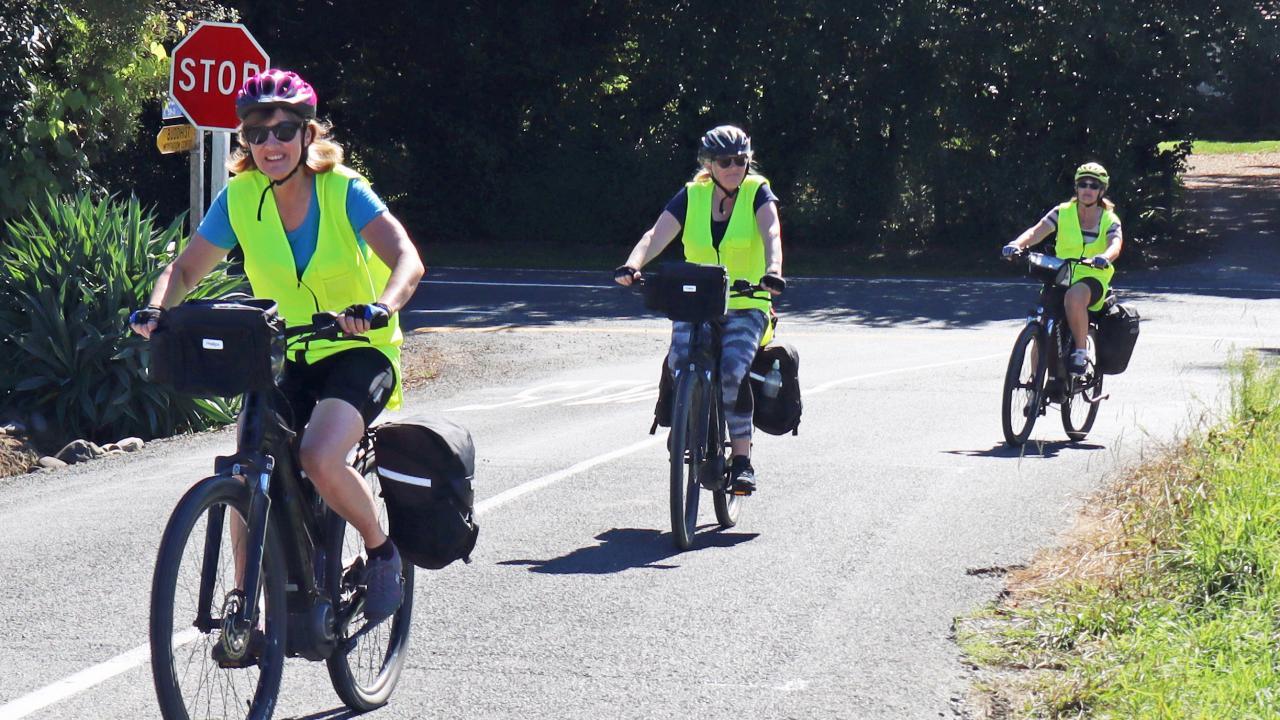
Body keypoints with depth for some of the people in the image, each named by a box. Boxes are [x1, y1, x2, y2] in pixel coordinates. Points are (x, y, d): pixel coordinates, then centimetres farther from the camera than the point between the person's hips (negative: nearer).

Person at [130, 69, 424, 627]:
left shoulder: (343, 190, -16)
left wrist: (380, 307, -48)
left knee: (320, 457, -29)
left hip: (358, 353, -4)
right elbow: (186, 269, -1)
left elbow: (407, 260, -27)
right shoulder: (240, 198, -5)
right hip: (285, 358, 4)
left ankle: (381, 550, -2)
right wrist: (157, 310, -23)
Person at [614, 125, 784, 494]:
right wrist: (631, 266, -31)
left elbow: (771, 232, -19)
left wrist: (772, 271, -41)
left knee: (732, 371, -27)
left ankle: (742, 460, -14)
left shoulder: (757, 192, -1)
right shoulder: (692, 196, 4)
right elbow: (657, 235, -10)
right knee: (679, 361, -27)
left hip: (746, 305, -2)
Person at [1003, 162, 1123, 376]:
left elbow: (1115, 244, -19)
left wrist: (1104, 258, -43)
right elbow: (1037, 232, -10)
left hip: (1093, 280, -3)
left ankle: (1081, 351, -23)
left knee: (1074, 296, -38)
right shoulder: (1063, 213, 3)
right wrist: (1016, 245, -31)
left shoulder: (1109, 220, 0)